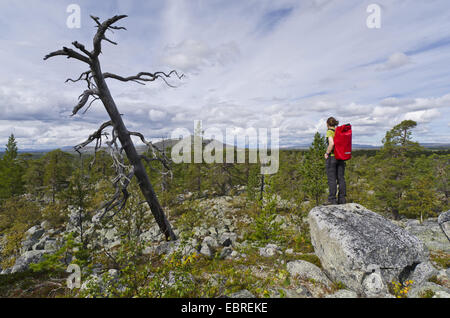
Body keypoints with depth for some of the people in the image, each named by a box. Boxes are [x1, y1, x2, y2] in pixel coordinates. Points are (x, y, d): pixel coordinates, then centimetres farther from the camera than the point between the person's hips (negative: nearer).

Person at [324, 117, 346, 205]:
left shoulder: (329, 132, -8)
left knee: (332, 179, -3)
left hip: (331, 157, -6)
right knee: (341, 178, 9)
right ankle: (342, 200, 14)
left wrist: (327, 153, -12)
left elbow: (331, 143, -24)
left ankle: (332, 200, -1)